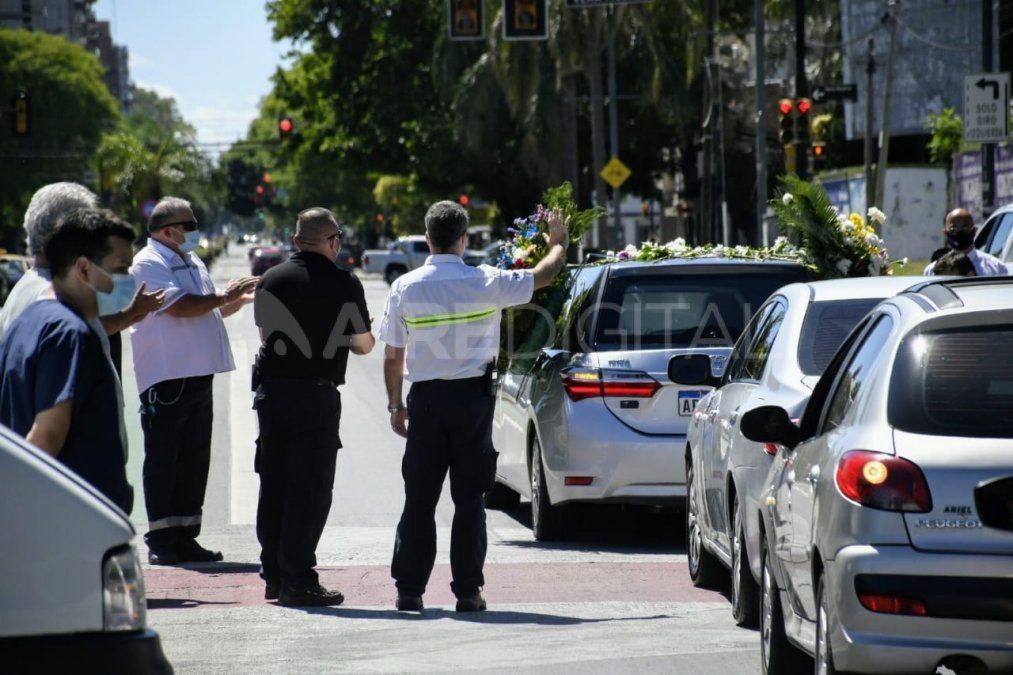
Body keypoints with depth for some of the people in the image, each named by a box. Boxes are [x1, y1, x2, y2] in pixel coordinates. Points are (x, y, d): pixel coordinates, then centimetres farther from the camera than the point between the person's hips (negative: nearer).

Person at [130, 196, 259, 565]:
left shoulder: (193, 264, 19)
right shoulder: (148, 264, -9)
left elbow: (208, 312, 28)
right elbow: (179, 307, -21)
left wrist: (240, 299, 12)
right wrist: (225, 296, -13)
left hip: (198, 375, 9)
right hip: (166, 378, -9)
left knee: (195, 459, 9)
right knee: (162, 459, -4)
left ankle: (184, 538, 14)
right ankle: (160, 541, -2)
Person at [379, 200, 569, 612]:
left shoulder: (405, 288, -3)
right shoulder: (485, 283, -6)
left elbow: (392, 356, 1)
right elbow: (544, 275, 8)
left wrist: (395, 405, 13)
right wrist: (558, 241, 28)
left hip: (425, 398, 1)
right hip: (472, 397, -1)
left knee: (419, 498, 6)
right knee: (469, 498, 4)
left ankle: (409, 590, 5)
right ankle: (468, 590, 3)